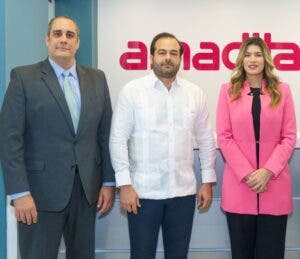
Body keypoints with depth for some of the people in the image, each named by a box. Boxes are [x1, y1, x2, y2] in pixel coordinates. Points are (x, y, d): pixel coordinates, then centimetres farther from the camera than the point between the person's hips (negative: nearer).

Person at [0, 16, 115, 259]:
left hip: (87, 190, 4)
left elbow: (106, 133, 8)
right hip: (41, 191, -3)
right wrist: (20, 193, -13)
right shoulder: (24, 77, -3)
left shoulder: (97, 79, 8)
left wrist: (109, 182, 5)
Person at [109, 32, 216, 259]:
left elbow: (206, 140, 9)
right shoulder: (132, 91, -4)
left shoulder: (195, 93, 5)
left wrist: (208, 181, 6)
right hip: (143, 191, -2)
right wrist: (124, 184, -10)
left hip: (184, 191, 3)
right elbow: (118, 139, -6)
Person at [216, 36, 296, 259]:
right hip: (239, 184, 0)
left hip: (274, 184, 0)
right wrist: (247, 173, -9)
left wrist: (268, 171, -10)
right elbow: (224, 137, 0)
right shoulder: (228, 91, 5)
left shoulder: (282, 91, 7)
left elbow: (289, 137, 3)